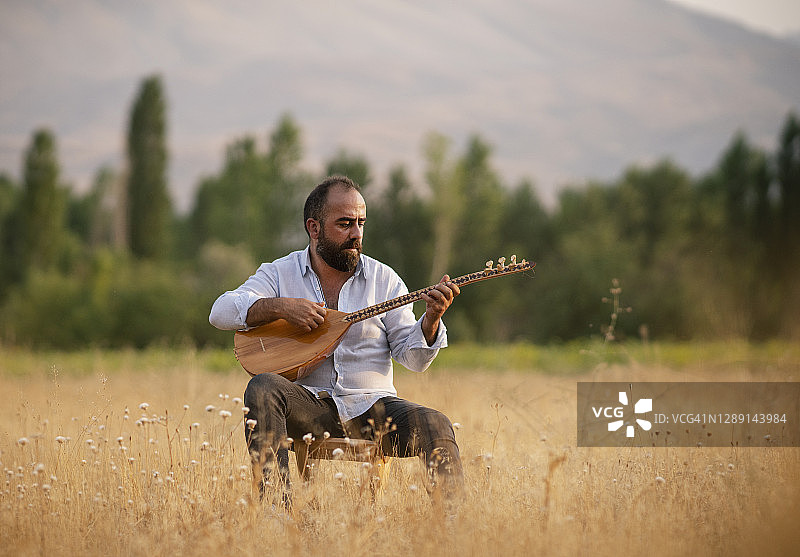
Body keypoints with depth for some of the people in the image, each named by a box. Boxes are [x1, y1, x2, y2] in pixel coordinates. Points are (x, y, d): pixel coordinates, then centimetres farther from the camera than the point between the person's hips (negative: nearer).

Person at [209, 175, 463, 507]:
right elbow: (221, 312, -6)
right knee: (262, 389, -31)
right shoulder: (280, 273, 8)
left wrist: (431, 319, -15)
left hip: (370, 405, 1)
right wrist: (280, 307, -19)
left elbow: (414, 358, 5)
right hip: (307, 405, 0)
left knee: (434, 426, -27)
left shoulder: (383, 279, 10)